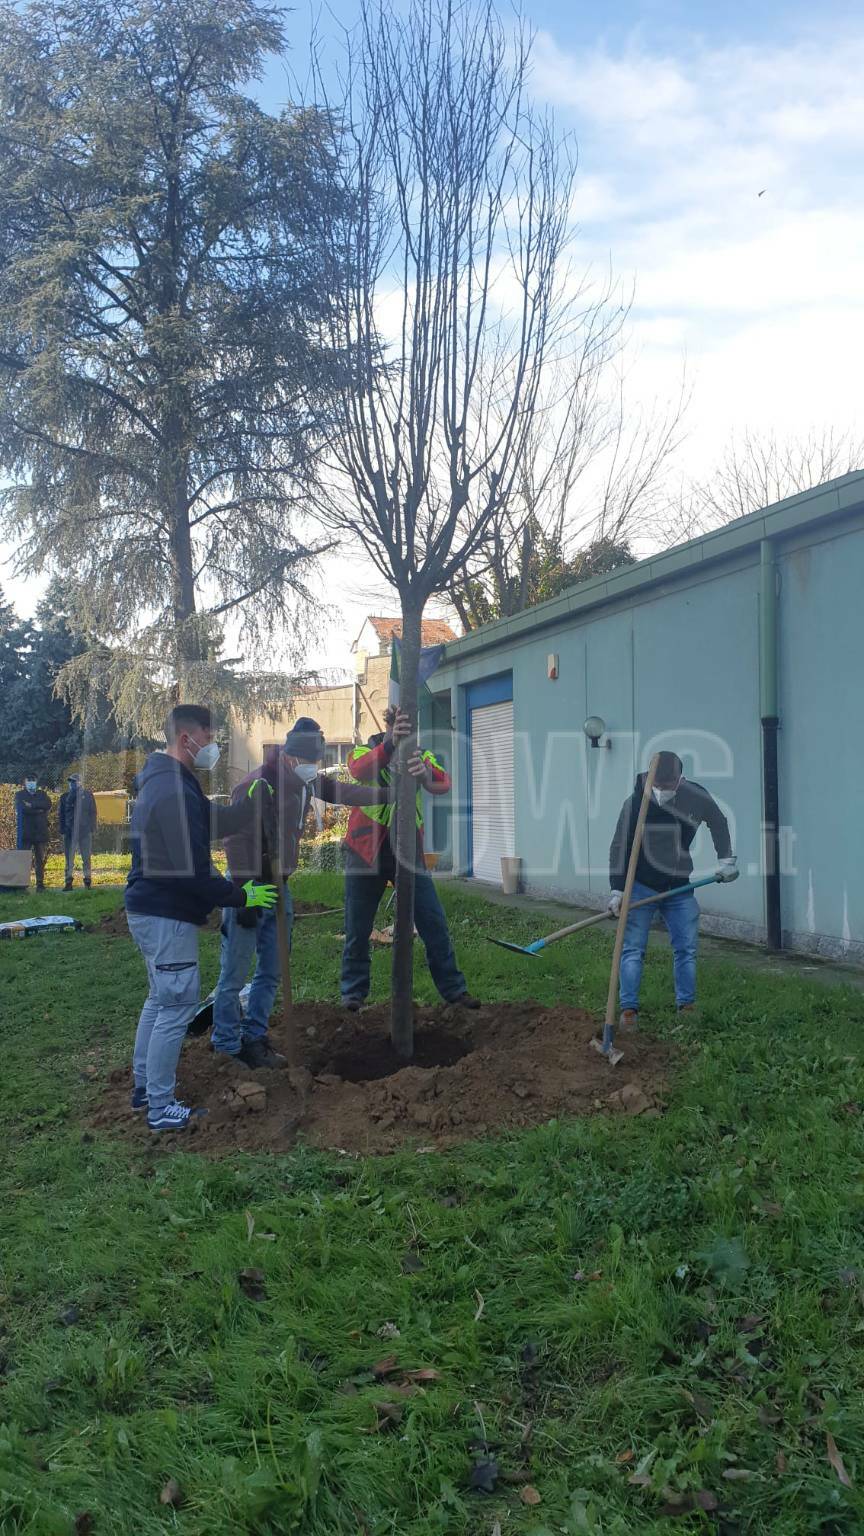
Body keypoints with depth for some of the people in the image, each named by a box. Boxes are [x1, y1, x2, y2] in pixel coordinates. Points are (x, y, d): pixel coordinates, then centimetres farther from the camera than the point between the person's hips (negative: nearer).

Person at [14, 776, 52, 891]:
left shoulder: (42, 794, 16)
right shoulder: (20, 795, 8)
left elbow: (48, 805, -5)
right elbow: (22, 809, -11)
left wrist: (32, 805, -10)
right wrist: (39, 810, -8)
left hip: (41, 832, 2)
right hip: (25, 833, -2)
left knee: (40, 859, 3)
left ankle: (40, 883, 7)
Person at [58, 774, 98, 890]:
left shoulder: (88, 795, 7)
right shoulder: (64, 797, 12)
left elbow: (93, 812, 5)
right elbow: (62, 815, 11)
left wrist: (92, 829, -3)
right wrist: (62, 831, 3)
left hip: (84, 831, -1)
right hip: (69, 831, 2)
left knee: (86, 857, 1)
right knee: (69, 858, 1)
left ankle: (88, 880, 7)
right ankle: (68, 882, 3)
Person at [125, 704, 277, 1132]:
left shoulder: (163, 781, 13)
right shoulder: (176, 792, -22)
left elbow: (216, 823, 15)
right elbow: (194, 871, -25)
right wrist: (242, 896, -15)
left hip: (148, 910, 11)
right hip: (167, 915, -11)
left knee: (160, 998, 21)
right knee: (177, 1005, -4)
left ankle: (144, 1087, 33)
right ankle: (160, 1108, 4)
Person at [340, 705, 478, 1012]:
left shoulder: (420, 756, 3)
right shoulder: (365, 752, -2)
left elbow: (443, 784, -20)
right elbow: (360, 770, -29)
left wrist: (426, 773, -45)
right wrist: (390, 744, -49)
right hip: (367, 852, -1)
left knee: (434, 923, 2)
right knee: (357, 929, 7)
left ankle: (453, 988, 14)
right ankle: (353, 991, 23)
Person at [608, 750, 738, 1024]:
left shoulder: (697, 798, -9)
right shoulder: (635, 804, -17)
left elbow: (718, 822, 13)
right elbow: (620, 848, -14)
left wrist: (726, 859, 6)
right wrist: (617, 890, -17)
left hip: (679, 888, 3)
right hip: (640, 887, -3)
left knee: (686, 948, 5)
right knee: (633, 949, -4)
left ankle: (687, 1006, 17)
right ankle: (629, 1009, 1)